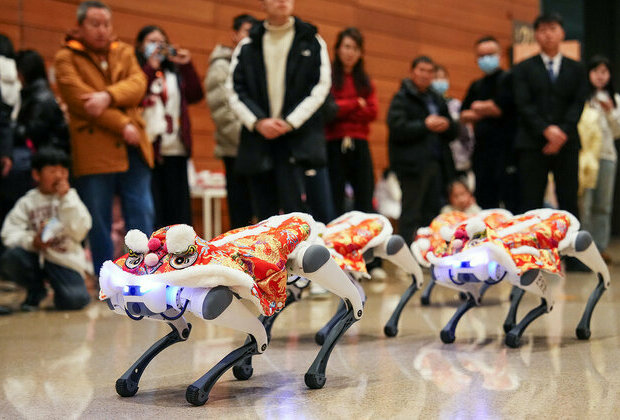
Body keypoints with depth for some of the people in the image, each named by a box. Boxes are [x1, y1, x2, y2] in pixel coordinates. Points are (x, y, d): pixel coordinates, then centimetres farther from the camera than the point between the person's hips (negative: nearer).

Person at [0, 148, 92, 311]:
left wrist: (67, 198, -12)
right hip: (35, 256, 2)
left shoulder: (70, 199, 6)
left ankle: (60, 289, 14)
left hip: (64, 260, -2)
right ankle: (35, 291, 1)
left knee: (75, 300, -26)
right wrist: (31, 241, -25)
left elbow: (79, 232, -10)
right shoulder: (27, 201, 5)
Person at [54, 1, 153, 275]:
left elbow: (138, 83, -1)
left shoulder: (124, 52, 16)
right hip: (93, 153, -3)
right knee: (99, 223, 2)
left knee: (142, 215, 2)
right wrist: (122, 124, -13)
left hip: (132, 150, 3)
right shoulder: (66, 58, 3)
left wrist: (108, 96, -19)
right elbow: (79, 98, -10)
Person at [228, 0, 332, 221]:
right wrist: (258, 122, -9)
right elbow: (234, 90, 6)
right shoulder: (247, 46, 12)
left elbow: (320, 88, 0)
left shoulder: (312, 42, 8)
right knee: (266, 215, 6)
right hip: (258, 138, 2)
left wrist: (290, 122, -9)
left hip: (299, 139, -2)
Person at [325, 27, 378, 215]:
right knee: (335, 201, -3)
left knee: (365, 200, 3)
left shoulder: (365, 81, 17)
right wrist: (356, 104, -4)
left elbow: (373, 112, 4)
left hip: (359, 144, 5)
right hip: (334, 144, -5)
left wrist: (343, 109, -6)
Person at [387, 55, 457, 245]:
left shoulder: (437, 100, 22)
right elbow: (397, 129, -14)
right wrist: (425, 126, -18)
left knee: (432, 211, 7)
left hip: (437, 163, 7)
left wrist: (446, 126, -3)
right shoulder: (402, 98, 1)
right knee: (412, 214, -7)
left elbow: (453, 133, 19)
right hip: (412, 164, -7)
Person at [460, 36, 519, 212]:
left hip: (506, 149, -6)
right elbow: (464, 115, 14)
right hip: (482, 149, 7)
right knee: (484, 202, 8)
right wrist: (486, 112, -3)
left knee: (510, 201, -10)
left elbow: (500, 107, -13)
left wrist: (478, 107, 4)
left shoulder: (508, 78, -1)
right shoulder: (476, 85, 18)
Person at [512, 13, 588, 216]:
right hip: (533, 144, -2)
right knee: (530, 203, -5)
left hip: (566, 144, 2)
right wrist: (546, 130, -16)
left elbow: (578, 104, 4)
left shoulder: (576, 69, 15)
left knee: (568, 203, 0)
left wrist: (563, 132, -12)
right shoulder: (523, 69, 10)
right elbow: (523, 104, -2)